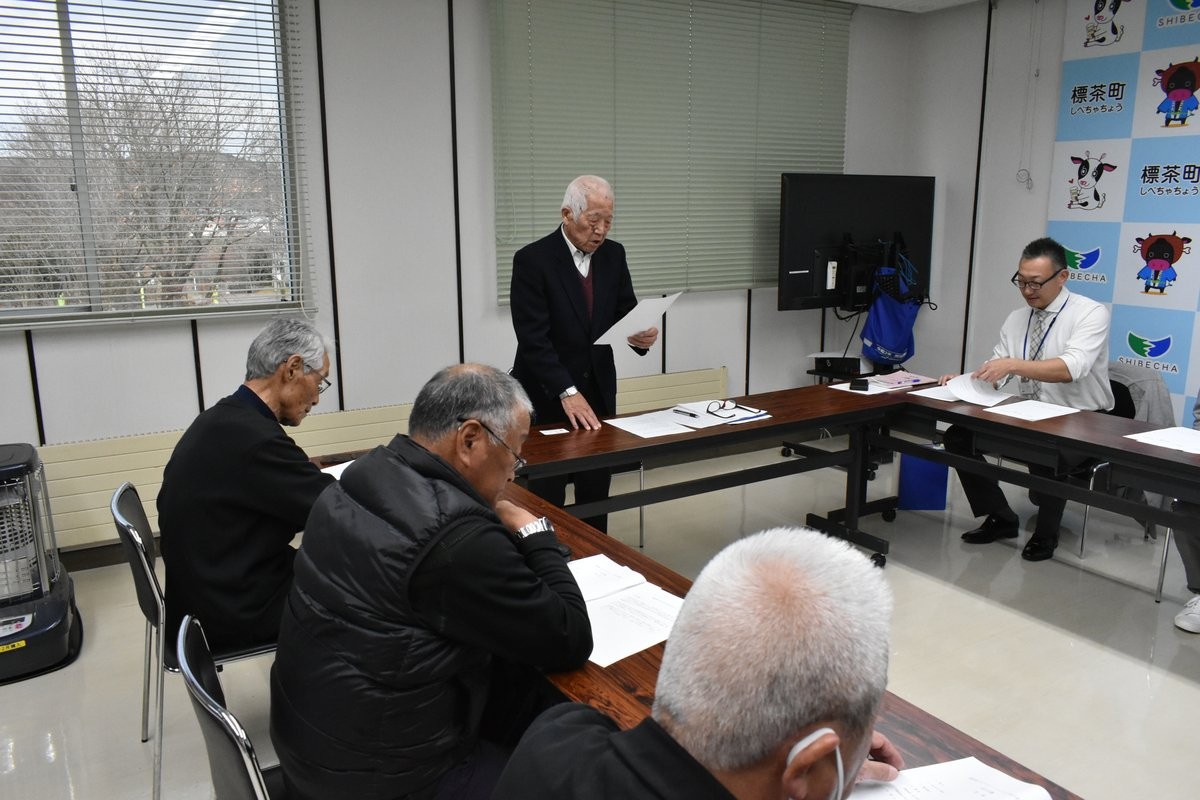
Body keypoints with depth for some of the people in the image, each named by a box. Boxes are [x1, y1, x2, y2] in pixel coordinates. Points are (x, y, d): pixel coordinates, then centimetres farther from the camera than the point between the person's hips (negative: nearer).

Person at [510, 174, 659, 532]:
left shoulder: (613, 254, 3)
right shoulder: (532, 260, -14)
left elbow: (626, 313, 8)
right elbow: (533, 338, -20)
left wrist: (640, 336, -16)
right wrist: (567, 392, -28)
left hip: (598, 391, 5)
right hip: (546, 397, -5)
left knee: (597, 493, 11)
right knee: (546, 500, 4)